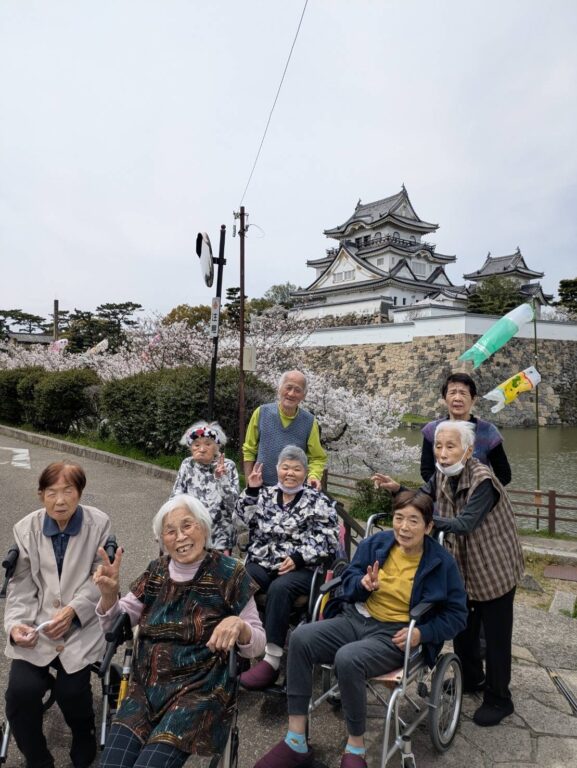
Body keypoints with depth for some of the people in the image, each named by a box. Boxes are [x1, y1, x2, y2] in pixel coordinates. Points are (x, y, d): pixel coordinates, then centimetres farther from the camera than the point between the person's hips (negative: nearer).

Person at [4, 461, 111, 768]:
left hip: (82, 624, -2)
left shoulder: (99, 524, -8)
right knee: (20, 691, -17)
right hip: (36, 626, 3)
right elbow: (21, 586, 2)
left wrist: (72, 610, -20)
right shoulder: (26, 528, 0)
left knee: (71, 691, -16)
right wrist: (16, 624, -14)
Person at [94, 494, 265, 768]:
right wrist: (109, 593, -11)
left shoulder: (228, 574, -8)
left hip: (200, 690, -3)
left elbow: (258, 643, -4)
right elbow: (116, 625, 9)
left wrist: (239, 625, -27)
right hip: (146, 686, 4)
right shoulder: (157, 571, 5)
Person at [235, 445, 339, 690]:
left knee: (279, 588, -34)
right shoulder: (266, 494, 16)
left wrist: (298, 558, -16)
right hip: (260, 564, 4)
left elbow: (327, 542, -4)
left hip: (300, 568, -3)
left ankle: (272, 660, -28)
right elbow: (243, 518, 6)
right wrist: (251, 490, -3)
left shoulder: (318, 501, 3)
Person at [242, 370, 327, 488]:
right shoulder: (262, 412, -4)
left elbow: (317, 458, -1)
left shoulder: (309, 422, -5)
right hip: (261, 486, 0)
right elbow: (249, 450, 2)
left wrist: (313, 476, -19)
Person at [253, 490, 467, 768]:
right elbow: (348, 579, 10)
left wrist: (422, 633, -14)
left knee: (347, 659, -34)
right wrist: (363, 584, -14)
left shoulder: (441, 562, -5)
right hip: (356, 619, 4)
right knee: (301, 638, -22)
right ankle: (295, 740, -14)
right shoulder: (377, 543, 3)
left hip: (395, 635, -4)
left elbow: (457, 614, 1)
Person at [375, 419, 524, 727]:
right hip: (465, 568, 7)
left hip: (495, 568, -7)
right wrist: (397, 489, -10)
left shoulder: (482, 480, -27)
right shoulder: (442, 475, -5)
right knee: (462, 628, 19)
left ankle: (499, 699, 27)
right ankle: (471, 678, 42)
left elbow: (466, 524, -34)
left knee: (495, 636, 8)